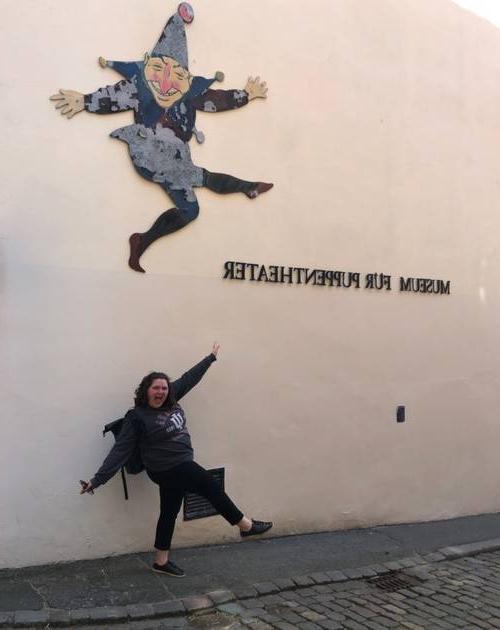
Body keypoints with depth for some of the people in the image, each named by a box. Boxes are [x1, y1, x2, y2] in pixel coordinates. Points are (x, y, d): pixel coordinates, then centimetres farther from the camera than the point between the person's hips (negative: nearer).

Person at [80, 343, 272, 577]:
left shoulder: (170, 400, 1)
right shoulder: (137, 417, -18)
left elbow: (189, 378, 11)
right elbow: (120, 450, -17)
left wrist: (211, 357, 20)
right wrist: (98, 479, -20)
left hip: (178, 466, 8)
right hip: (170, 468, -8)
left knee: (169, 512, 16)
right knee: (212, 488, 0)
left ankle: (162, 561, 29)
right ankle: (246, 525, 18)